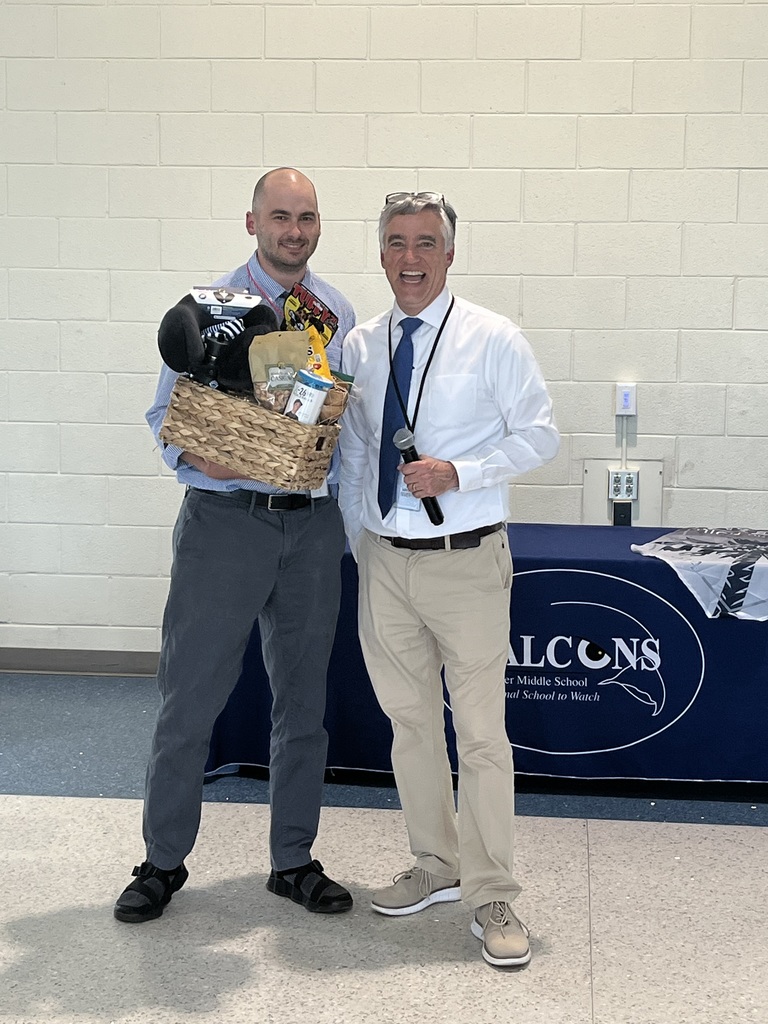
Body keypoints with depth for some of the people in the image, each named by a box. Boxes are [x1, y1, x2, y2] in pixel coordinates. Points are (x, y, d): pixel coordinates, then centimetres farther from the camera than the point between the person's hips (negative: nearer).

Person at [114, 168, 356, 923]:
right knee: (191, 696, 2)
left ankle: (294, 860, 26)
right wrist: (195, 455, -21)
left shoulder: (338, 314, 9)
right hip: (226, 516, -3)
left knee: (303, 698, 11)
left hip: (313, 522, 4)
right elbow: (166, 411, -2)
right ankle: (163, 862, 18)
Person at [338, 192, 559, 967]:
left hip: (466, 561, -4)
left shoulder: (493, 340, -5)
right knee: (409, 721, 14)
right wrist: (357, 543, 13)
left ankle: (491, 900, 9)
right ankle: (435, 867, 30)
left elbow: (538, 433, -4)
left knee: (481, 732, -2)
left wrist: (459, 473, -17)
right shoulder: (358, 346, 7)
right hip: (384, 559, 5)